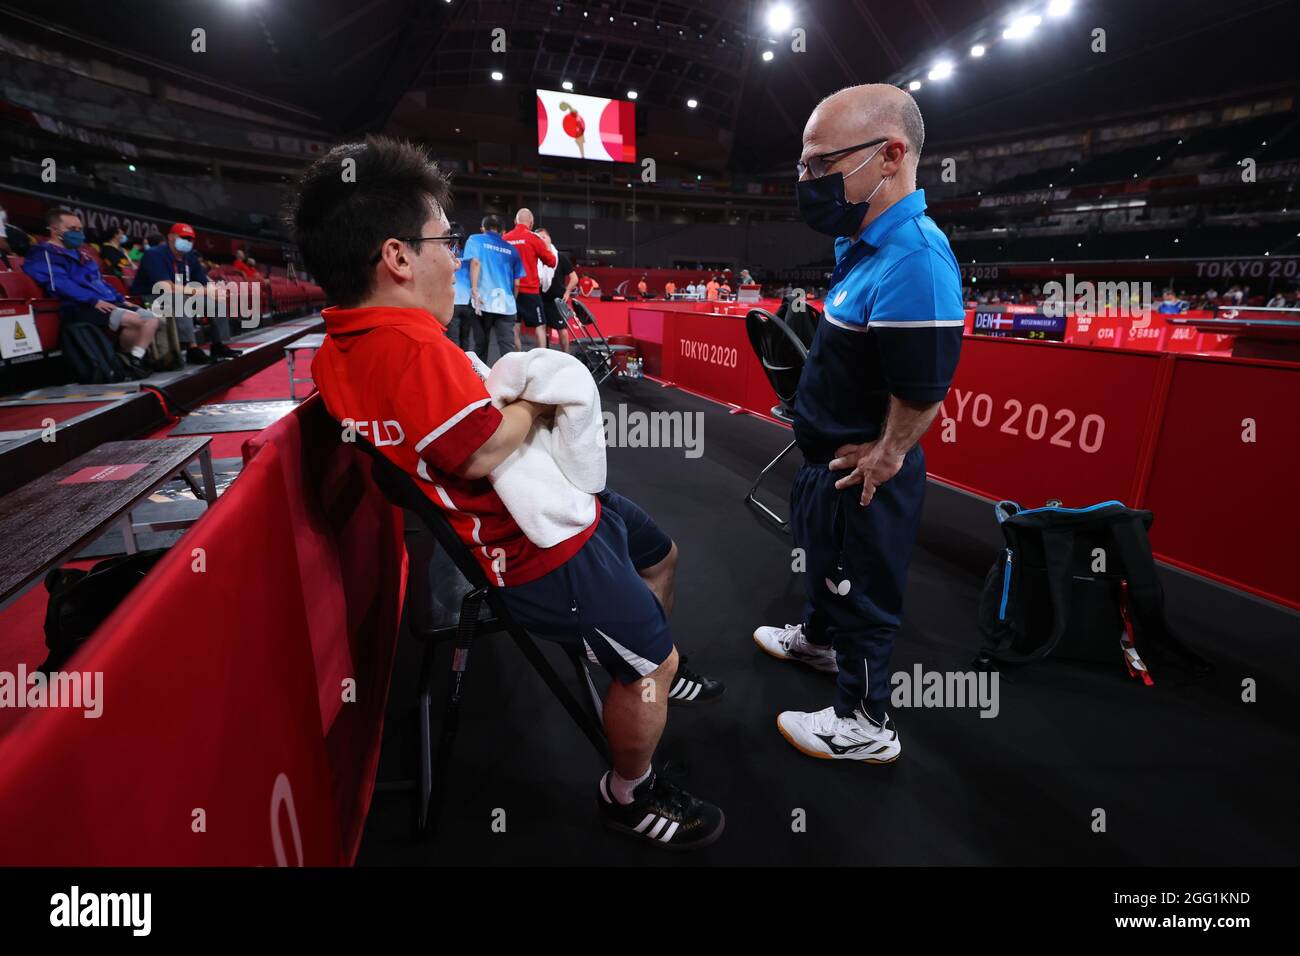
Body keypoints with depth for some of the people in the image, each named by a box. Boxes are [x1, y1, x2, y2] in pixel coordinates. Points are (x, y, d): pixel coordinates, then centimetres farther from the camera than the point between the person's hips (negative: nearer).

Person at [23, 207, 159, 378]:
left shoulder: (79, 253, 30)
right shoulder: (44, 253, 1)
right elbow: (59, 284, -14)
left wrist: (121, 299, 14)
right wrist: (93, 300, -24)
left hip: (107, 303, 9)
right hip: (80, 307, -9)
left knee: (151, 318, -7)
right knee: (135, 321, -29)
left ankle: (135, 359, -15)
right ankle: (126, 361, -13)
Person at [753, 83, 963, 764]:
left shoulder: (913, 260, -30)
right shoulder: (863, 244, 1)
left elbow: (922, 389, -31)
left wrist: (884, 457, -16)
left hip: (862, 473, -9)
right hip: (828, 454, 9)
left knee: (860, 591, 9)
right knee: (824, 557, 29)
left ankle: (864, 725, 32)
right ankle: (818, 639, 57)